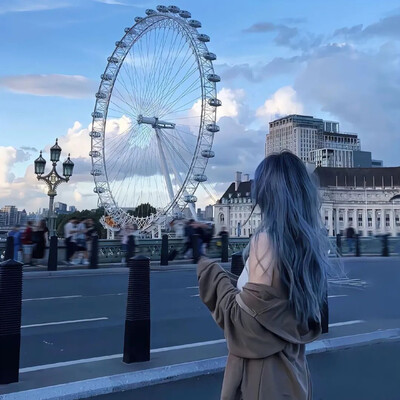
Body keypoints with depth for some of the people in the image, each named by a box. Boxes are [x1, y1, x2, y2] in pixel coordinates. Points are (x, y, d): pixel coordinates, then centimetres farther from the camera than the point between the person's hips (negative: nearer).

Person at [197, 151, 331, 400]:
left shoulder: (266, 239, -22)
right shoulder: (311, 240, 0)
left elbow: (245, 317, -21)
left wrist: (207, 269, -12)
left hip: (263, 372, -7)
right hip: (293, 367, 7)